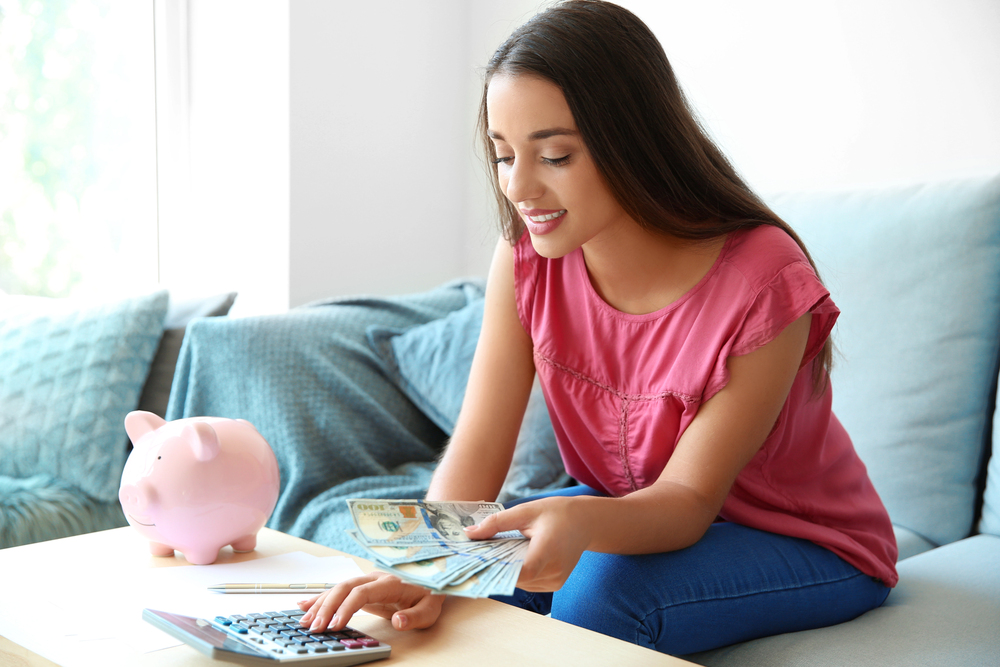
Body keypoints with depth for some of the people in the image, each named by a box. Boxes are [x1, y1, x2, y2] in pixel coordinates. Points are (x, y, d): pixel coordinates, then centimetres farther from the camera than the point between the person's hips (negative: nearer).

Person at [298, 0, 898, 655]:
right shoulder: (527, 255, -13)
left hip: (807, 544, -4)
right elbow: (478, 448, -16)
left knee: (603, 589, -30)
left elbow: (690, 497, -26)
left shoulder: (762, 282, -29)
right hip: (636, 510, 5)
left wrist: (582, 522, -48)